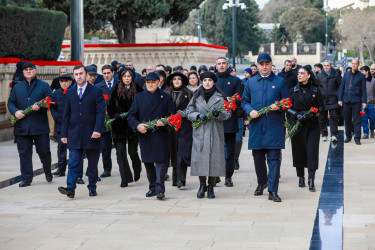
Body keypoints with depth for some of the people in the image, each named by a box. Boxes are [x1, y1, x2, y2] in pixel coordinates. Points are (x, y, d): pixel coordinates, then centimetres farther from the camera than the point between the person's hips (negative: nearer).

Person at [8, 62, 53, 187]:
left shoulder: (44, 86, 7)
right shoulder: (17, 87, 15)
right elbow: (11, 102, 12)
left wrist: (40, 107, -20)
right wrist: (15, 111, -9)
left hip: (40, 126, -2)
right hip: (22, 127, 2)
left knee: (44, 151, 4)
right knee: (24, 153, 2)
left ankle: (48, 172, 30)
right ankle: (26, 179, 8)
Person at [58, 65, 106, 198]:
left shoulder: (96, 91, 0)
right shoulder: (70, 92, 12)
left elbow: (101, 112, -7)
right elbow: (66, 114, 13)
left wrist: (97, 130, -19)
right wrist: (64, 133, 8)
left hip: (91, 134, -2)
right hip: (74, 134, 2)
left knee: (92, 163, 7)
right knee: (74, 162, -8)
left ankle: (92, 187, 20)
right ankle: (70, 188, -15)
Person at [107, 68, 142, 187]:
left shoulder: (137, 90, 1)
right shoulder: (116, 90, 6)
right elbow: (110, 106, 6)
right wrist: (115, 115, -11)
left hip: (132, 124, -1)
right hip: (119, 125, 1)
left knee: (132, 151, 2)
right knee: (120, 152, -3)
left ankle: (137, 170, 33)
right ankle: (125, 178, 3)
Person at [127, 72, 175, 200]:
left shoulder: (166, 97, 7)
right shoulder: (139, 97, 11)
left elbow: (172, 115, 2)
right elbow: (131, 116, 6)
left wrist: (164, 122, -18)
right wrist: (137, 125, -13)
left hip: (161, 135, -3)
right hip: (144, 134, 3)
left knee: (161, 161, -12)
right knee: (148, 162, 10)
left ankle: (160, 189, -14)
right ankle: (152, 187, 21)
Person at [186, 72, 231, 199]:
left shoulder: (220, 96, 7)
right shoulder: (196, 96, 11)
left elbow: (227, 114, 3)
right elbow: (189, 112, 8)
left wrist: (218, 114, -17)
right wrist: (198, 115, -12)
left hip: (215, 132, -1)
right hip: (200, 132, 1)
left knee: (215, 157, -4)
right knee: (200, 157, -4)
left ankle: (211, 188, 5)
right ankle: (202, 186, 11)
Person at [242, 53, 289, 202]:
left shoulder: (279, 82, 7)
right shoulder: (251, 82, 13)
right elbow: (245, 101, 14)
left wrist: (278, 106, -14)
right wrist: (250, 111, -6)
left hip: (274, 126, -3)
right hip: (256, 126, 3)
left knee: (274, 158, -6)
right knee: (258, 157, 10)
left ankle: (273, 191, -4)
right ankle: (261, 183, 33)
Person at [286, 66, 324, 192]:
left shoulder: (315, 90, 2)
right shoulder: (294, 90, 4)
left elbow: (321, 107, 6)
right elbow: (288, 108, 5)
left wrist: (312, 113, -12)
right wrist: (296, 115, -14)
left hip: (313, 125, -1)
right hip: (297, 125, 1)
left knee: (312, 151, -9)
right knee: (298, 151, 4)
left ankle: (311, 181, -10)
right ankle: (301, 178, 21)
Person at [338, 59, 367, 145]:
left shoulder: (361, 76, 3)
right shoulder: (346, 74, 12)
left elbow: (364, 90, 2)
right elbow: (342, 87, 13)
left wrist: (364, 101, -4)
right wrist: (340, 99, 7)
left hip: (356, 101, -3)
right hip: (346, 100, 3)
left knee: (357, 120, -4)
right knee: (347, 119, 7)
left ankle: (357, 138, -2)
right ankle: (348, 136, 17)